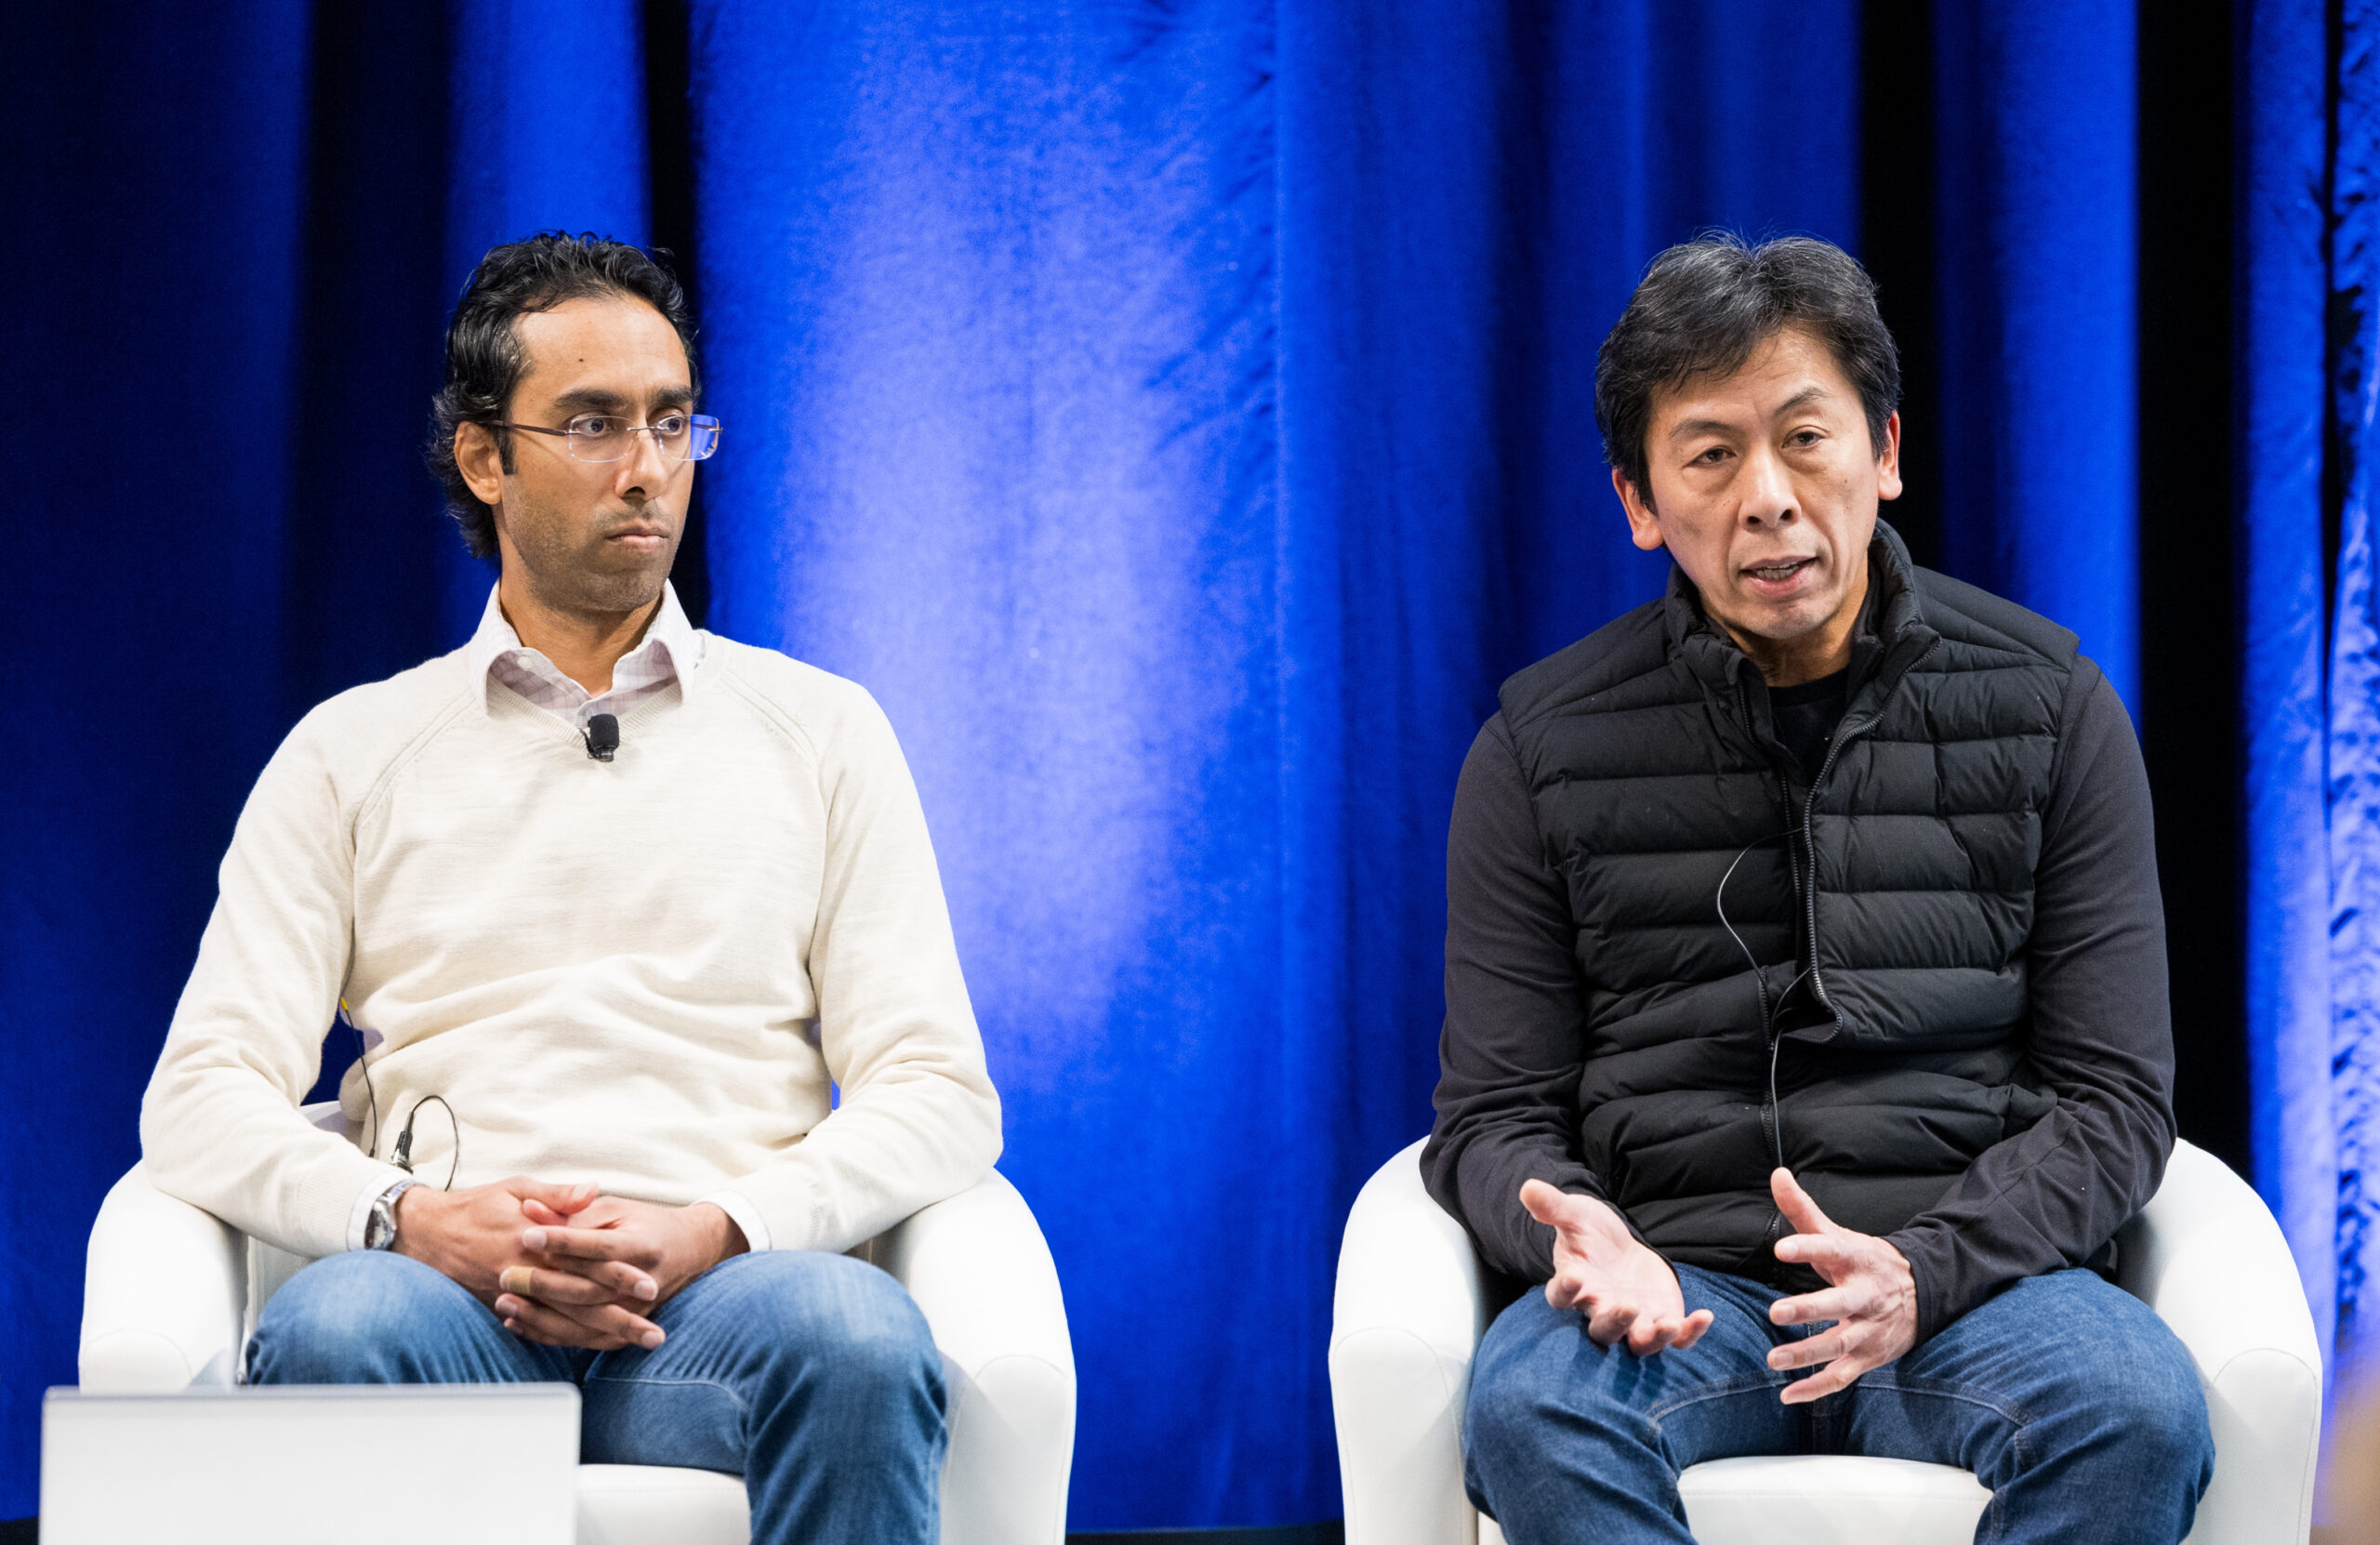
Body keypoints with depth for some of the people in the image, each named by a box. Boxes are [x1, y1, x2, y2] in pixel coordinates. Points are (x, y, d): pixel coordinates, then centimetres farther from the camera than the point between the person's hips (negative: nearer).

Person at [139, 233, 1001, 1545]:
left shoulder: (820, 734, 20)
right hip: (449, 1292, 0)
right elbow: (207, 1095, 10)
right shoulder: (354, 752, 19)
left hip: (725, 1289, 0)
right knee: (332, 1329, -38)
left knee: (856, 1337, -37)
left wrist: (713, 1233, -10)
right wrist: (411, 1220, -12)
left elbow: (936, 1092, 10)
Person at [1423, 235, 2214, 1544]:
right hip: (1678, 1279, 0)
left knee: (2137, 1410, -34)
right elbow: (1491, 1121, 9)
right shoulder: (1544, 745, 7)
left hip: (1971, 1272, 0)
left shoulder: (2046, 706, 7)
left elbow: (2113, 1096, 4)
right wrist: (1579, 1236, -16)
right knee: (1526, 1409, -36)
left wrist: (1919, 1274, -15)